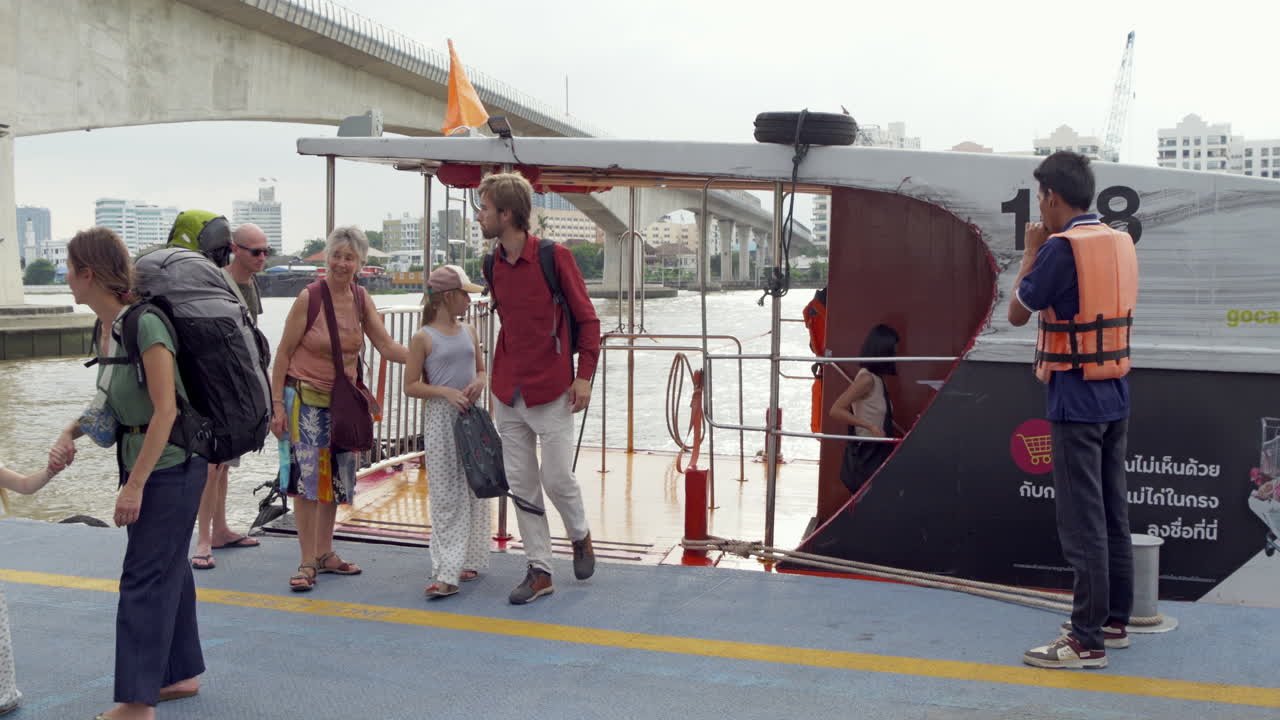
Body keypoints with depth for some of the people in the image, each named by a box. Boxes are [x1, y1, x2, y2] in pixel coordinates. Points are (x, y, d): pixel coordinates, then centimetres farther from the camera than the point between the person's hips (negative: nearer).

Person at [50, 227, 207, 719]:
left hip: (171, 465, -9)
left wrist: (134, 485, -21)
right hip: (140, 460, 9)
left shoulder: (145, 326, -22)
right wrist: (70, 433, -2)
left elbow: (165, 410, -23)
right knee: (168, 568, 16)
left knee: (144, 577, -5)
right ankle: (182, 674, 29)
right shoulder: (104, 331, 6)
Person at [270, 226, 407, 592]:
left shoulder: (361, 300, 2)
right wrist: (277, 404, -13)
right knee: (307, 478, -8)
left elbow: (387, 346, -4)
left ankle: (325, 553, 24)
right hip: (306, 397, -5)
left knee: (335, 477, 11)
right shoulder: (309, 297, -13)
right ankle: (308, 562, -1)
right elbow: (284, 352, -10)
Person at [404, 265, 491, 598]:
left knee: (474, 492, 9)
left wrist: (478, 383, -3)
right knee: (446, 497, -5)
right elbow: (411, 386, -5)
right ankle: (446, 574, -5)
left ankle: (470, 560, 21)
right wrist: (445, 392, -18)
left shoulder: (469, 332, 10)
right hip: (441, 421, -5)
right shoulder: (424, 338, -5)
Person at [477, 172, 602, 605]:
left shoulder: (554, 256, -10)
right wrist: (498, 375, 17)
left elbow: (587, 319, -5)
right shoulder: (493, 265, 8)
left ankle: (580, 536, 29)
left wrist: (584, 376, -11)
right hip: (508, 394, 6)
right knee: (521, 484, 6)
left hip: (550, 392, -6)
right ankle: (539, 572, 16)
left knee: (557, 478, -2)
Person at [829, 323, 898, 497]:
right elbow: (836, 410, -23)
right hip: (865, 452, -9)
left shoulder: (877, 378, 9)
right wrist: (870, 427, -24)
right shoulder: (867, 378, -17)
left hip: (877, 451, 9)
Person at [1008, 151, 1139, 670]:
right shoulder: (1121, 243, 9)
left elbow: (1017, 314, -6)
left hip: (1075, 399, -8)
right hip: (1115, 395, 8)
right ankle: (1115, 620, 25)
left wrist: (1032, 251, 3)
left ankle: (1087, 640, 0)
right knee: (1113, 513, 15)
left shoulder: (1061, 247, -15)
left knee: (1083, 521, -4)